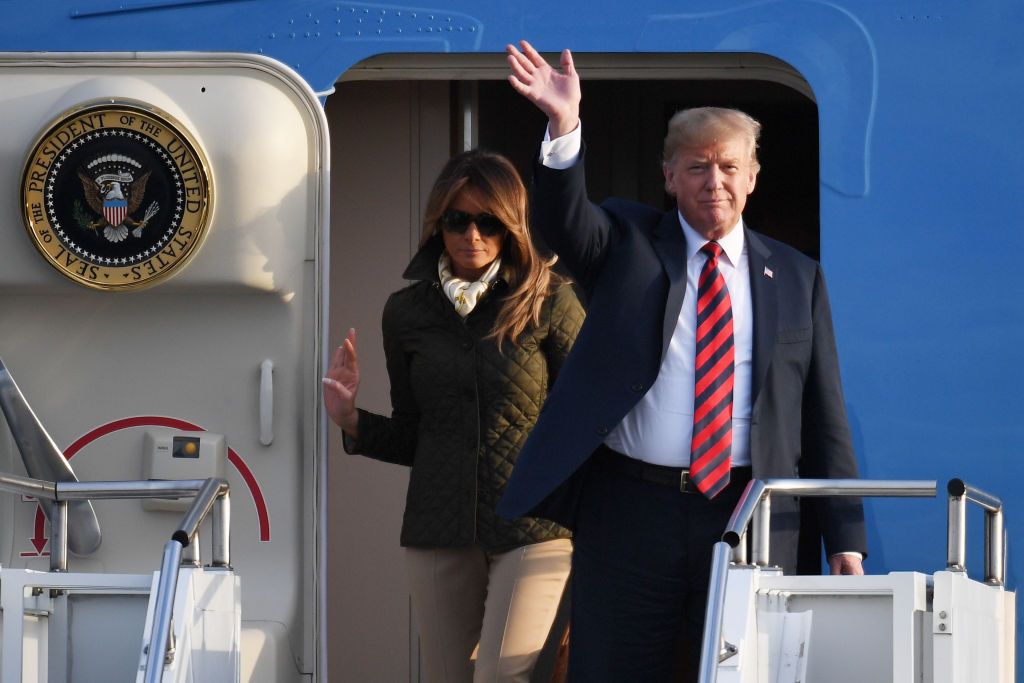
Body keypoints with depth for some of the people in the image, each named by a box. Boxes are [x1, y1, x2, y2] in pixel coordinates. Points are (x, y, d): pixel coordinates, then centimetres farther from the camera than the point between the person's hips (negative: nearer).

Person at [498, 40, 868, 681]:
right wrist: (565, 128, -33)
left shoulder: (797, 278, 10)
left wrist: (846, 539, 4)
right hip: (630, 509, -1)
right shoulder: (627, 243, 9)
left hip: (750, 517, 1)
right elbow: (563, 219, -14)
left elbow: (826, 417, 9)